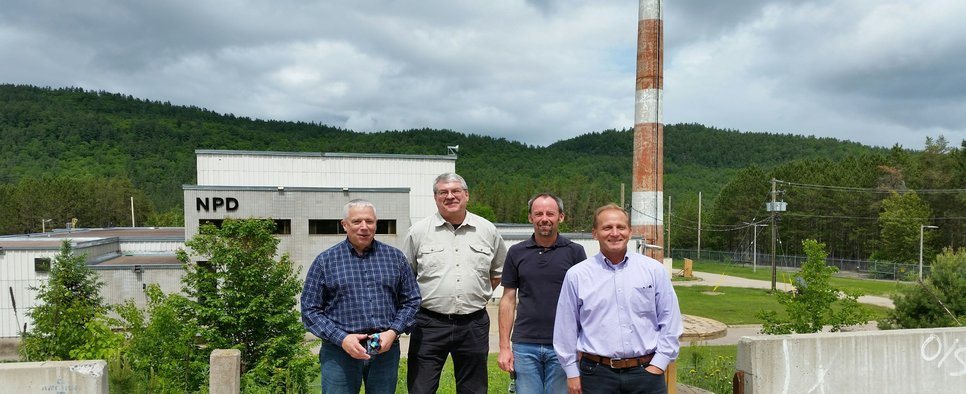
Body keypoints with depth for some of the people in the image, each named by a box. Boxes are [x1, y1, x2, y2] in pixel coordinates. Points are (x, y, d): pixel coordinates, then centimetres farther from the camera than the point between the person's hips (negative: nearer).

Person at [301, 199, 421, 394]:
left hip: (385, 348, 2)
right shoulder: (325, 261, 2)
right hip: (340, 350, -1)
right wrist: (341, 339, -12)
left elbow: (411, 301, 9)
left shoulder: (395, 257, 7)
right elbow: (310, 310, 0)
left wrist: (393, 332, -7)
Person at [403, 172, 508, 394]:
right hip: (429, 324, -1)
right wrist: (418, 300, 3)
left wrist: (479, 295, 10)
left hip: (474, 325, 2)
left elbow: (499, 271, 18)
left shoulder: (488, 230, 5)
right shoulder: (419, 232, 1)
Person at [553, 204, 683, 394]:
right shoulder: (576, 275, 1)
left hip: (646, 371, 1)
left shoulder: (654, 270, 3)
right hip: (597, 374, 0)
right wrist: (572, 373, 5)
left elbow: (670, 321, 6)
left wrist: (658, 364, 0)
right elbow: (566, 327, 6)